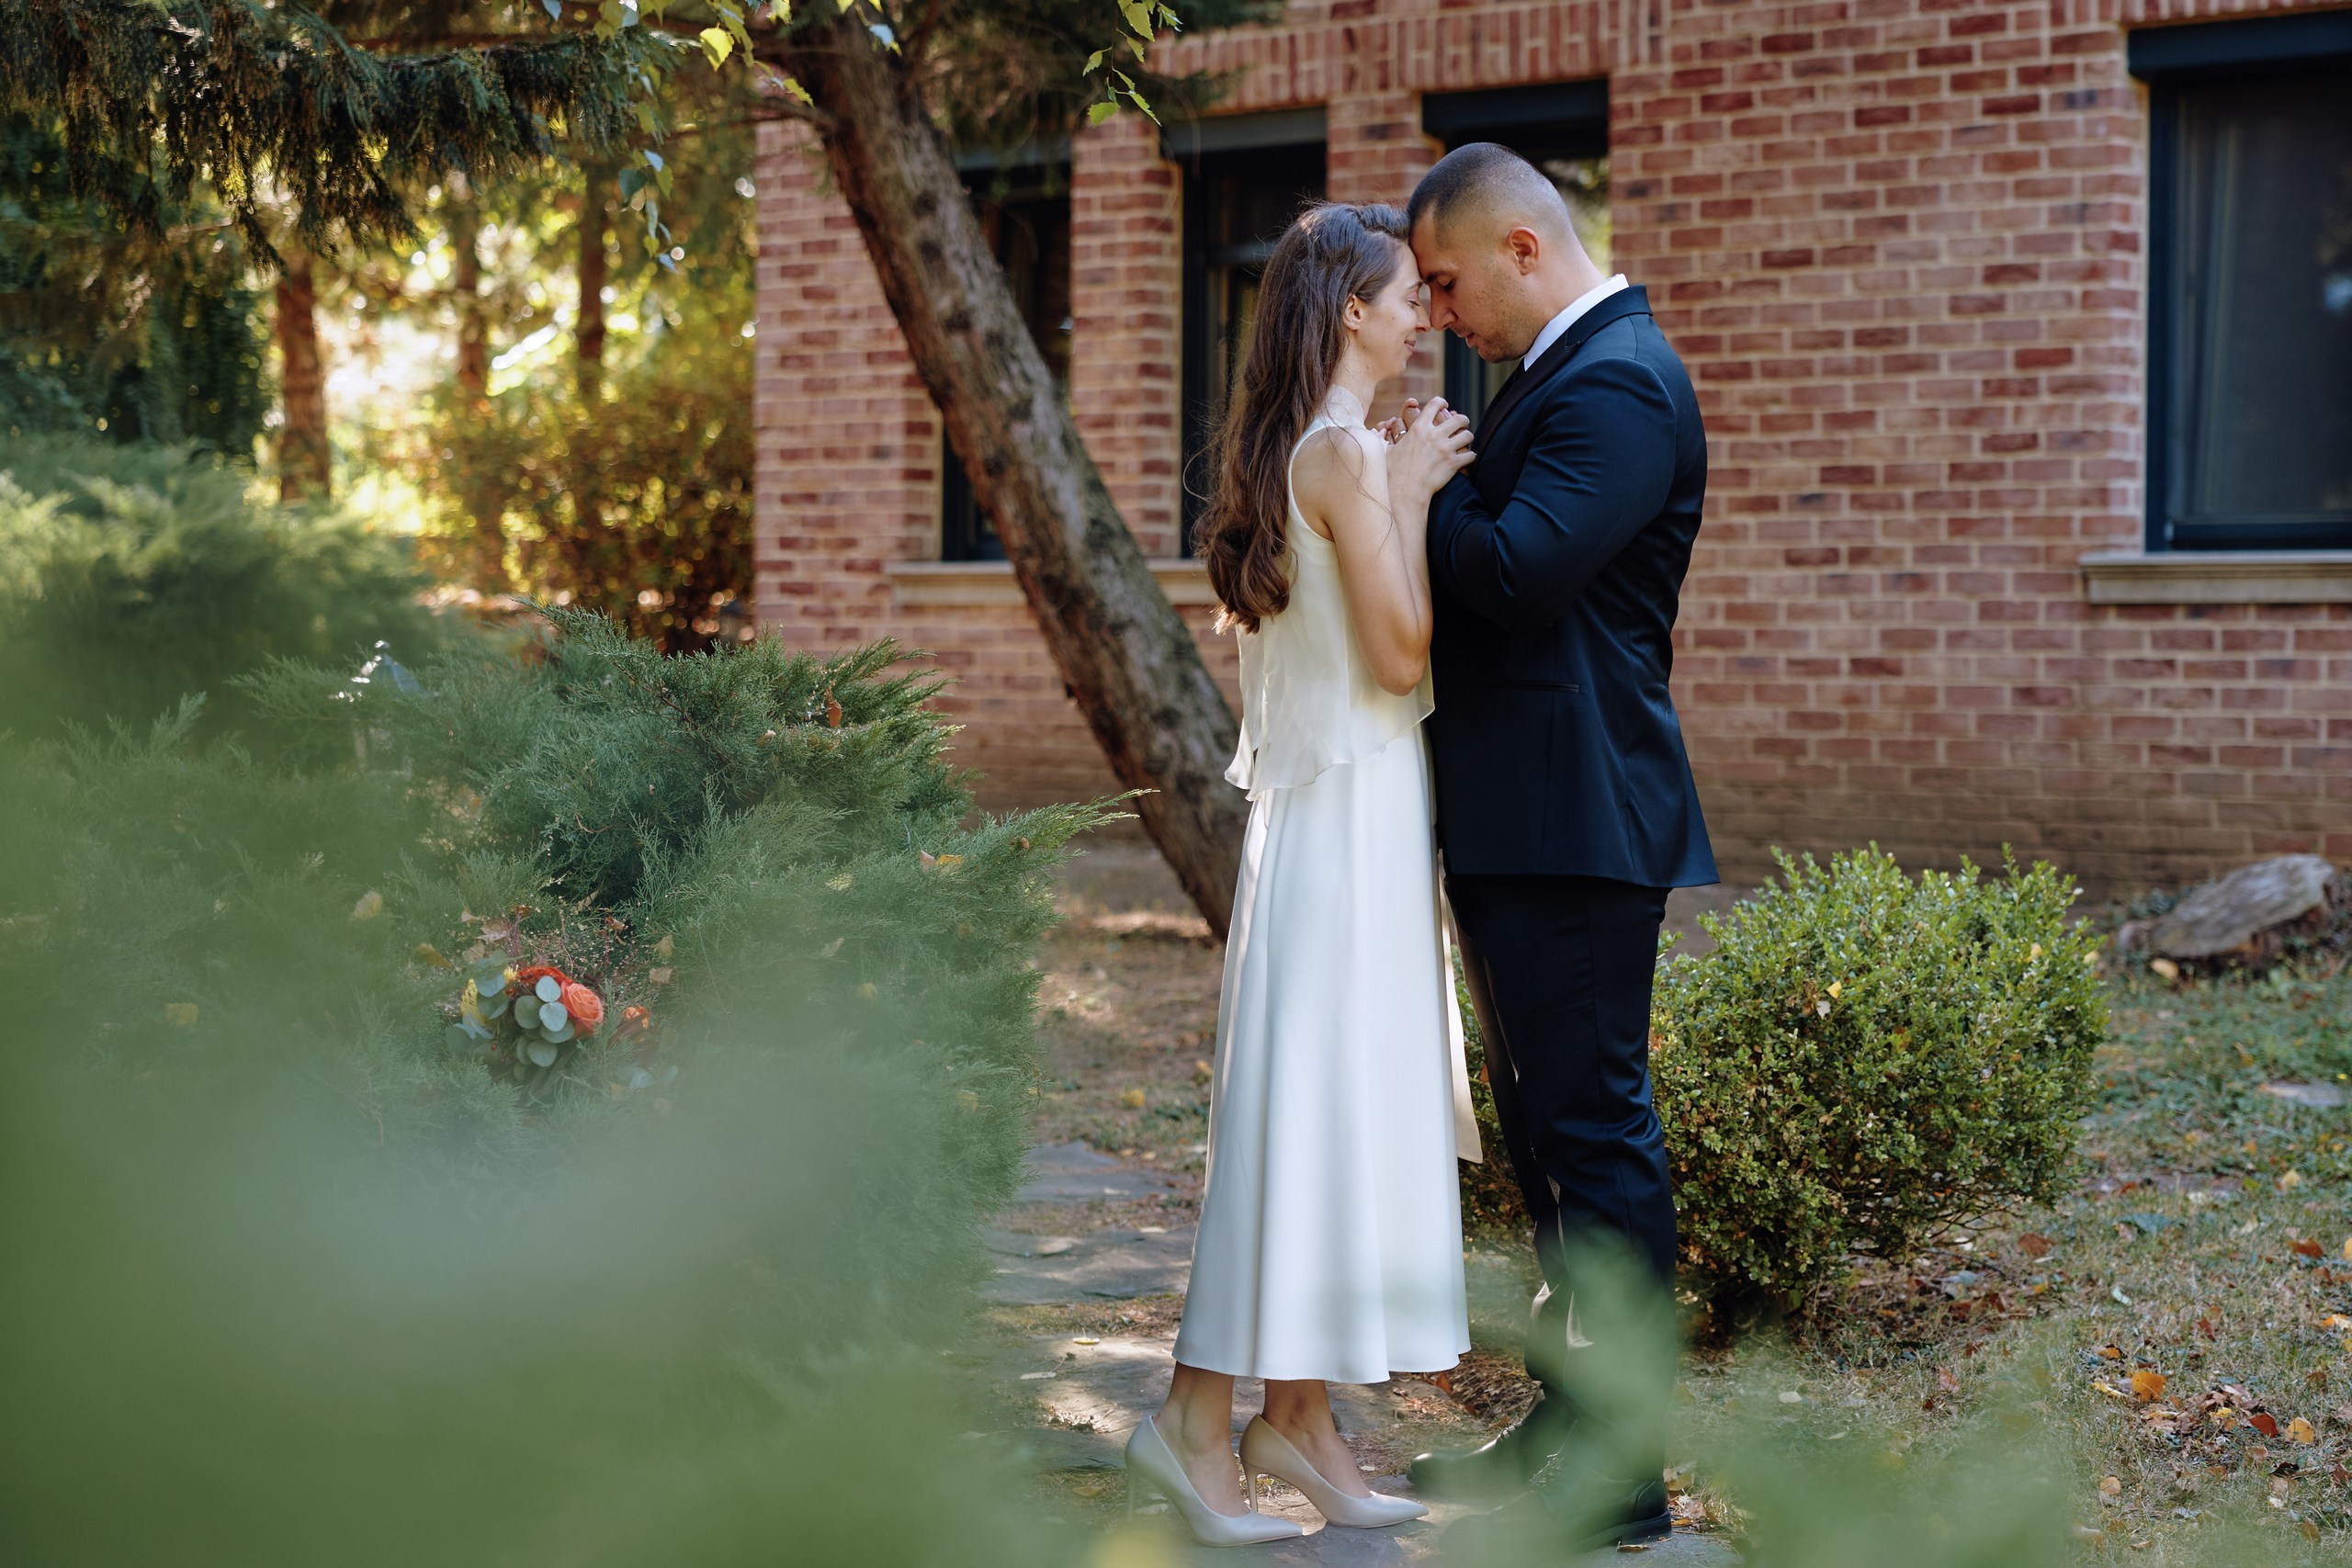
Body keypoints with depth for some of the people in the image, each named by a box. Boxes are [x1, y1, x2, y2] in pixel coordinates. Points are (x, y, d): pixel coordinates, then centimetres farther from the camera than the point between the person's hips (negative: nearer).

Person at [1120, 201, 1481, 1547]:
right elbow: (1401, 651, -19)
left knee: (1355, 1106, 12)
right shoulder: (1347, 452, -15)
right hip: (1348, 816, -10)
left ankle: (1298, 1418, 18)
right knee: (1310, 1098, -7)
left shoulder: (1331, 451, 15)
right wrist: (1412, 498, -15)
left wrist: (1414, 490, 14)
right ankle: (1200, 1422, -1)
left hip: (1344, 812, 10)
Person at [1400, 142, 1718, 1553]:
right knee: (1545, 1126, 16)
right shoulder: (1572, 371, 18)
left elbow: (1516, 573, -26)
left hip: (1577, 823, -11)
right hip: (1522, 822, 11)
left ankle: (1621, 1473, 2)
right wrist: (1448, 482, 5)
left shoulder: (1616, 383, -16)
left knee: (1596, 1132, -5)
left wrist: (1436, 486, -10)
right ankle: (1566, 1422, 27)